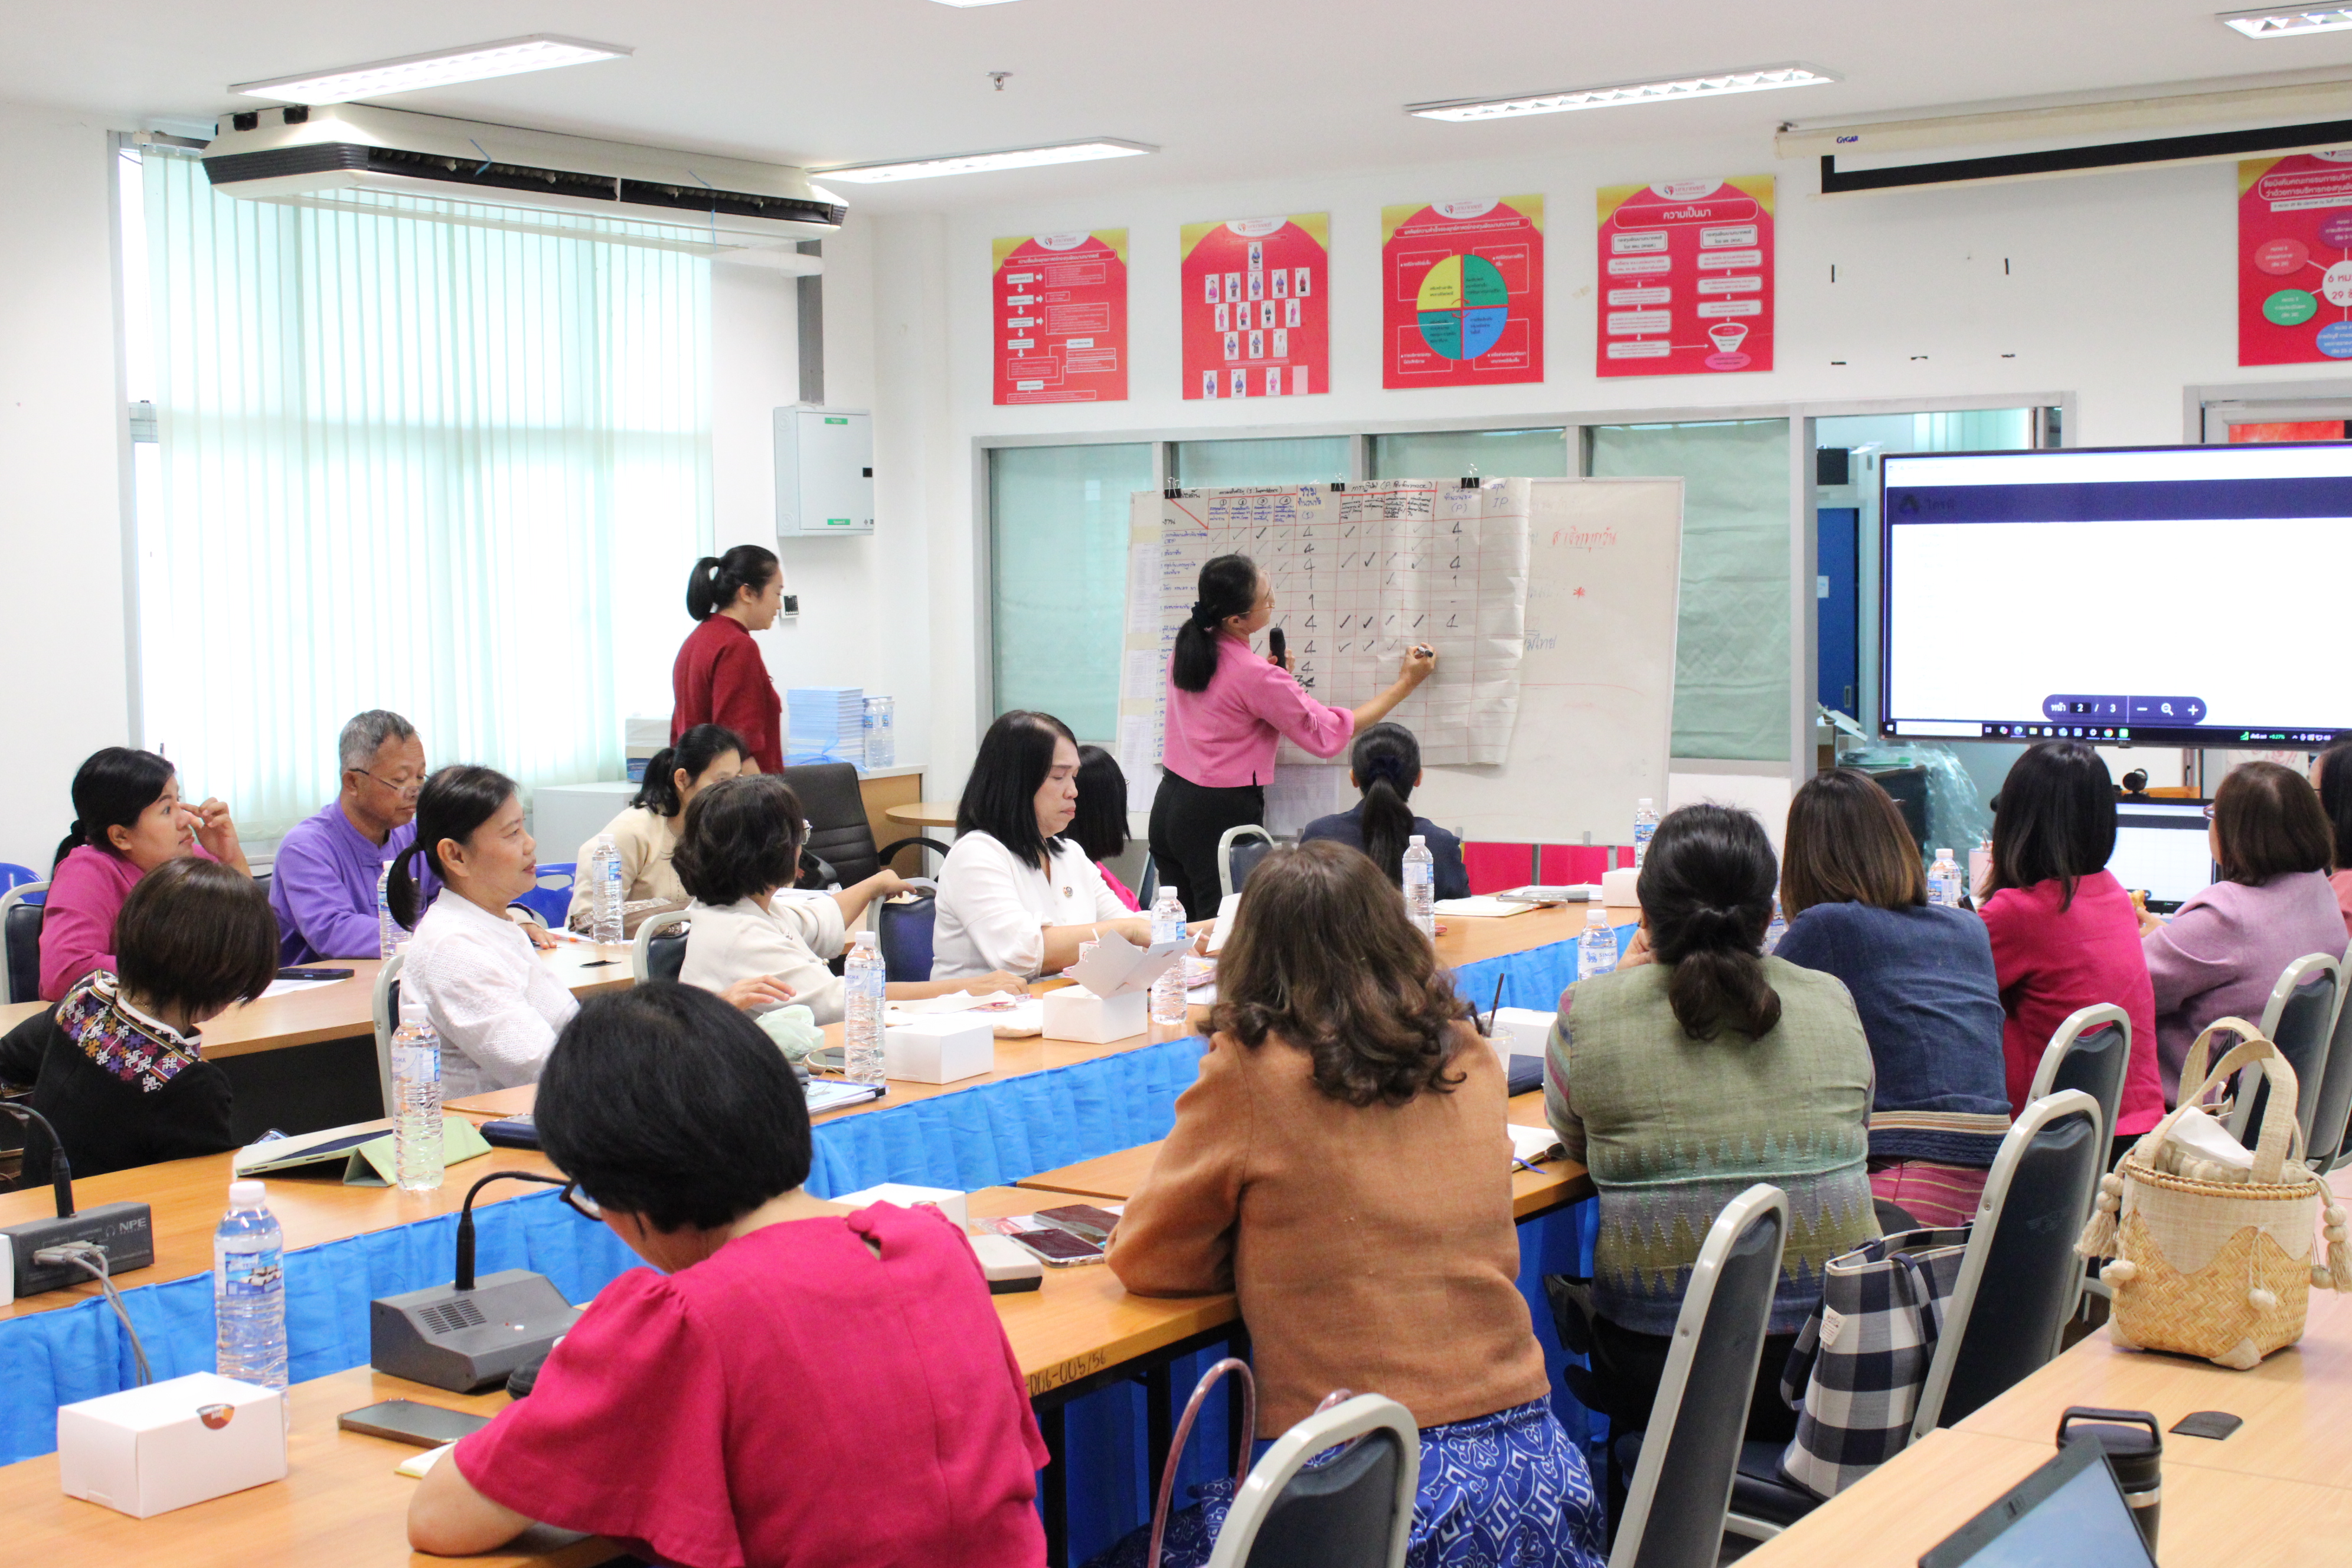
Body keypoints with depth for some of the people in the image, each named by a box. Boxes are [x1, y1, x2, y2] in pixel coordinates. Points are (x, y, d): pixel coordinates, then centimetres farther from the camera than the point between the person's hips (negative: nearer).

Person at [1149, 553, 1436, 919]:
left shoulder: (1187, 648, 4)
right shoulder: (1254, 675, -20)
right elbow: (1328, 734, -13)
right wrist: (1406, 684, -6)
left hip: (1169, 803, 8)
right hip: (1220, 816, -8)